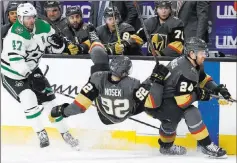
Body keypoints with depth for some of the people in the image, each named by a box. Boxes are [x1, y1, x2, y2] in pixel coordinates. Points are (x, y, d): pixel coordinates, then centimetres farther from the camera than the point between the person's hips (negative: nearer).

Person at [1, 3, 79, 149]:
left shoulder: (43, 27, -9)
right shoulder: (16, 34, -29)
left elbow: (57, 49, 1)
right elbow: (15, 59, -39)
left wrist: (57, 43, -23)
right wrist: (31, 76, -46)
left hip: (32, 70, 6)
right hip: (12, 74, -6)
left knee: (49, 99, 2)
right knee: (29, 100, -23)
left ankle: (65, 133, 14)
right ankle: (41, 134, -9)